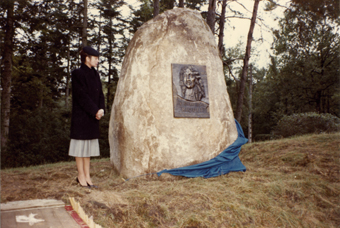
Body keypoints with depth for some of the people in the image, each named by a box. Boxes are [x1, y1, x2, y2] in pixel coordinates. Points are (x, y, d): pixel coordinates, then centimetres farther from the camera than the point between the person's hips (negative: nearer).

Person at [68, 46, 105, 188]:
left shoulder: (94, 74, 14)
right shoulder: (78, 74, -9)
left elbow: (100, 94, 11)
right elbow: (82, 95, -16)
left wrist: (101, 109, -6)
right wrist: (95, 111, -16)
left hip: (93, 116, 8)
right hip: (81, 115, -7)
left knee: (88, 146, 10)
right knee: (81, 145, -1)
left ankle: (87, 176, 16)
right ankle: (81, 177, 8)